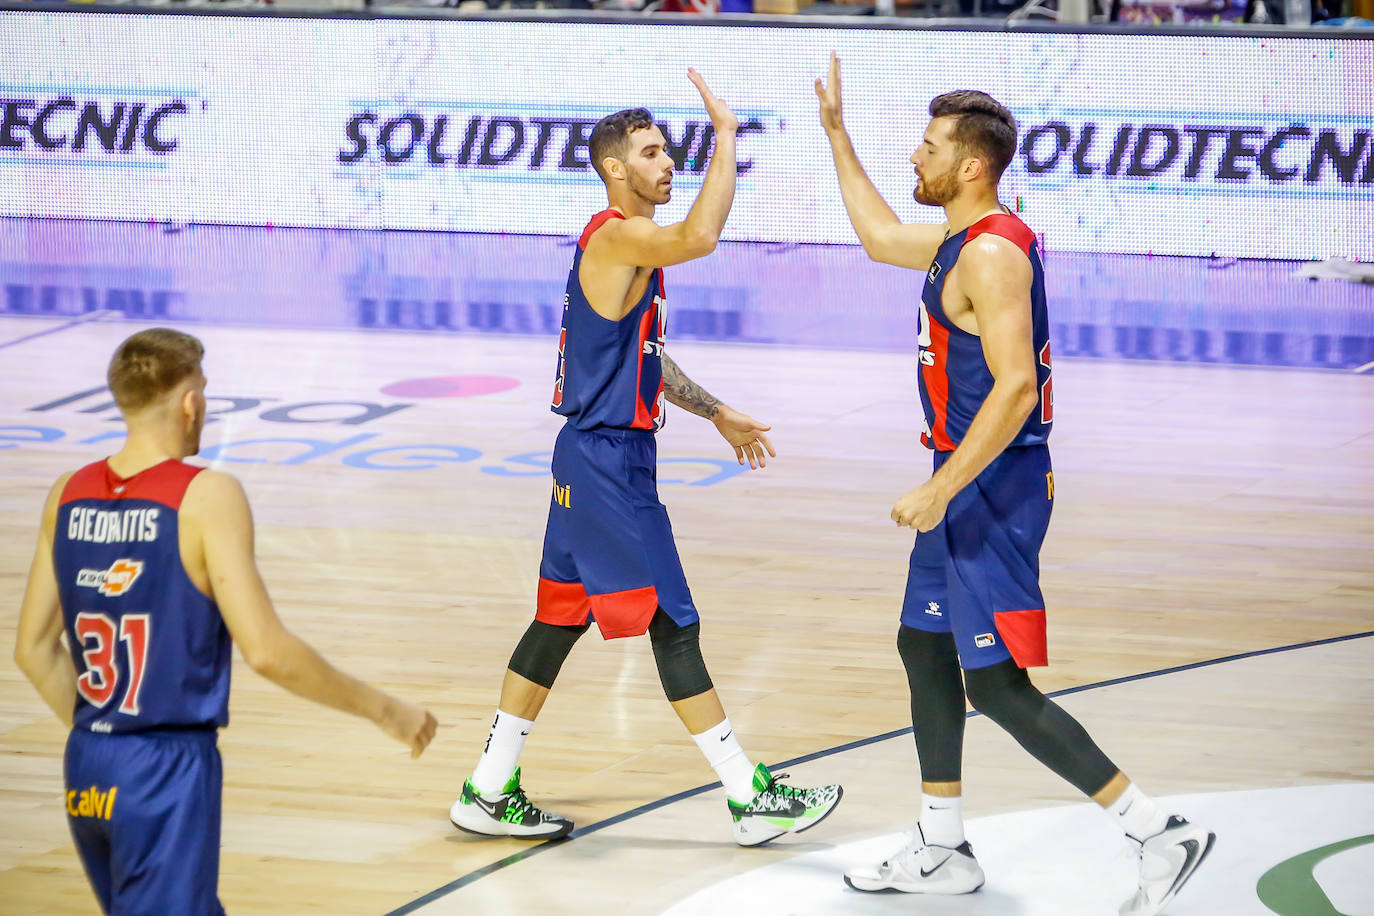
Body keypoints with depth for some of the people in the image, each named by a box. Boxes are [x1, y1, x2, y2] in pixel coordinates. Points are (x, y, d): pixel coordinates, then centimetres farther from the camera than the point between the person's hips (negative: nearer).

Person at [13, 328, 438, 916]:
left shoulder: (68, 496, 5)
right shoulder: (206, 498, -14)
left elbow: (34, 649, 11)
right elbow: (265, 651, -18)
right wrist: (383, 710, -7)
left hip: (86, 772, 7)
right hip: (169, 773, -7)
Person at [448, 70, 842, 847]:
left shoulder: (635, 246, 16)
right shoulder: (617, 237, -17)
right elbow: (700, 237, -38)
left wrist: (719, 415, 25)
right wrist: (727, 135, -30)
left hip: (600, 457, 11)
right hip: (606, 460, -11)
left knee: (560, 621, 14)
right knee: (674, 624, -6)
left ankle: (489, 793, 19)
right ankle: (752, 799, -3)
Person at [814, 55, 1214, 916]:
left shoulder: (992, 254, -20)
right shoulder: (961, 241, 11)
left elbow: (1015, 388, -28)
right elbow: (881, 236, 32)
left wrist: (941, 490, -28)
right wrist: (837, 133, 29)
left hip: (993, 491, -11)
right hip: (969, 488, 11)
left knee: (998, 686, -10)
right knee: (924, 649, 18)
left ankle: (1162, 833, -9)